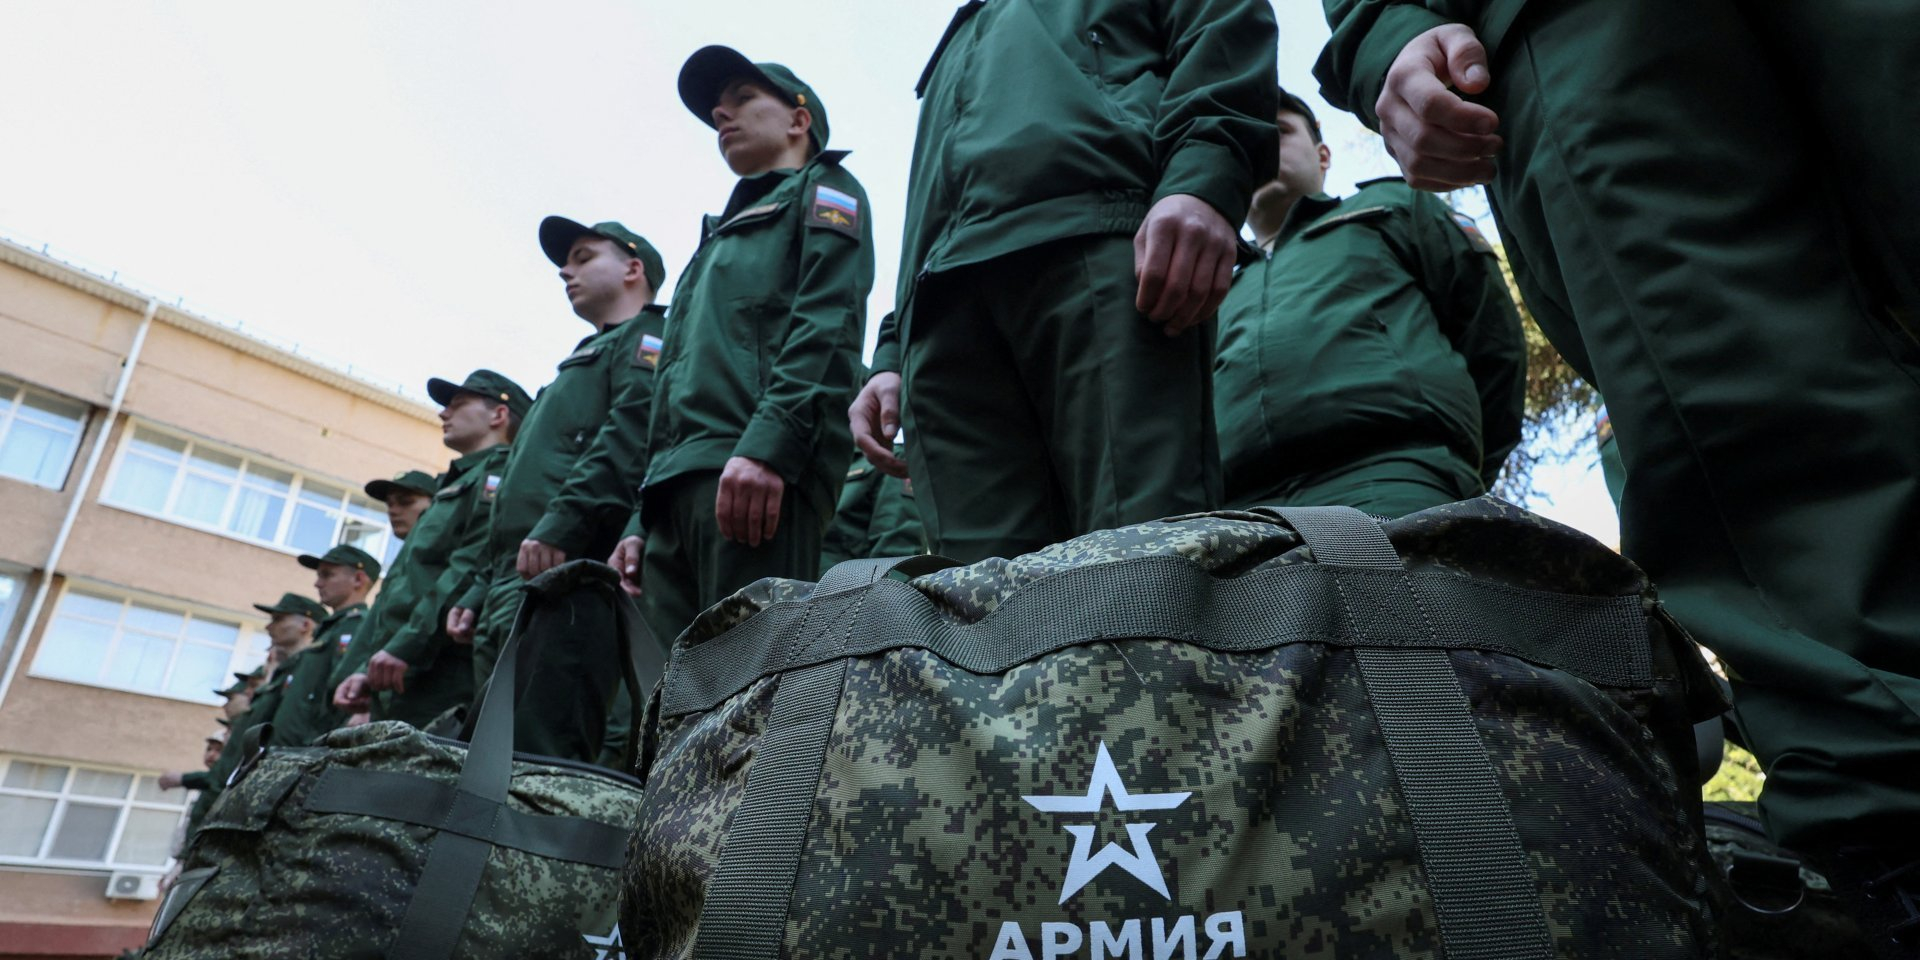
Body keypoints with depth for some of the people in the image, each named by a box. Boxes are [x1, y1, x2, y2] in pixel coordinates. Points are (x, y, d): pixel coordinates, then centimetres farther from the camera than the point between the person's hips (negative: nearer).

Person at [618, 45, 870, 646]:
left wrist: (770, 442, -22)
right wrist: (641, 521, 21)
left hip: (760, 474, -8)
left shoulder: (821, 190, 14)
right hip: (677, 485, 8)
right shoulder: (721, 236, 37)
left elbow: (829, 323, -7)